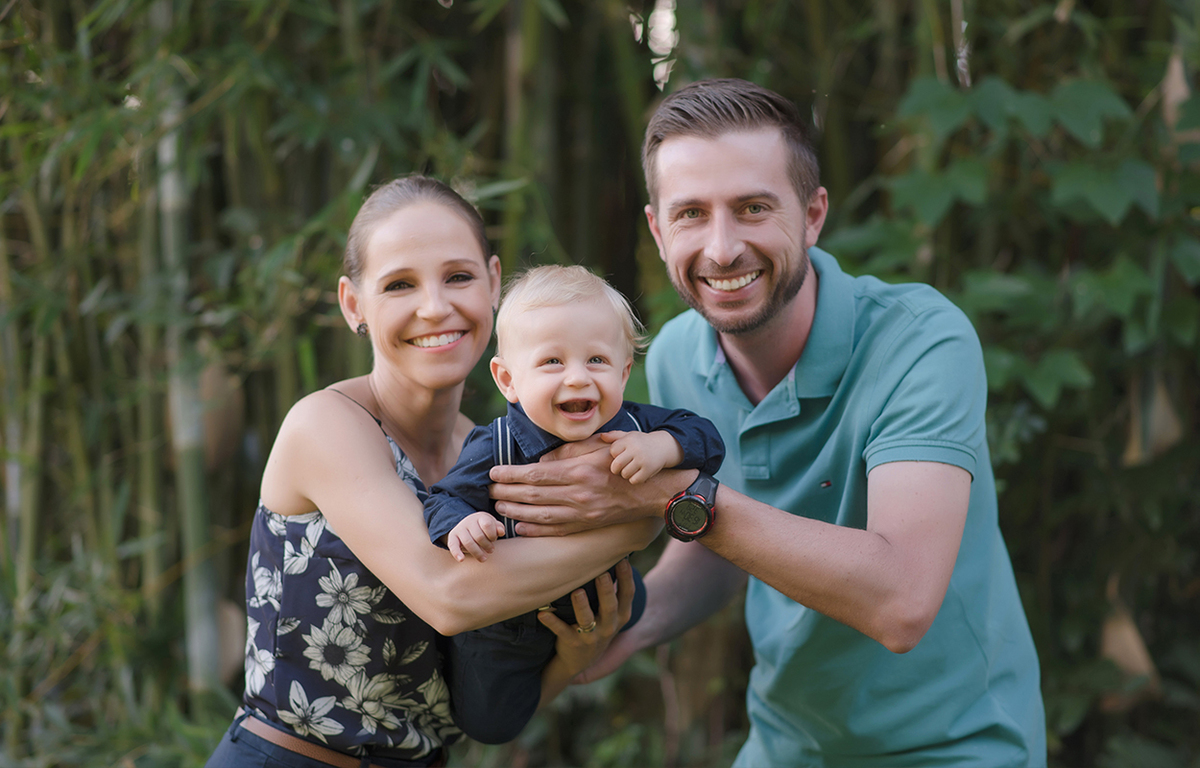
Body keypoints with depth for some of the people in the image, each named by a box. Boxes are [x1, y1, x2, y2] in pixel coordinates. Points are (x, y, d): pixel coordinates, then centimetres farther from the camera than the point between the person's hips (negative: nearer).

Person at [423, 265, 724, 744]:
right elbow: (445, 501, -27)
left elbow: (705, 437, -16)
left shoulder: (632, 427, -21)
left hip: (600, 594, 4)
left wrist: (662, 447, -38)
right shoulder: (497, 450, -31)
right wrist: (460, 525, -51)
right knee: (488, 723, 11)